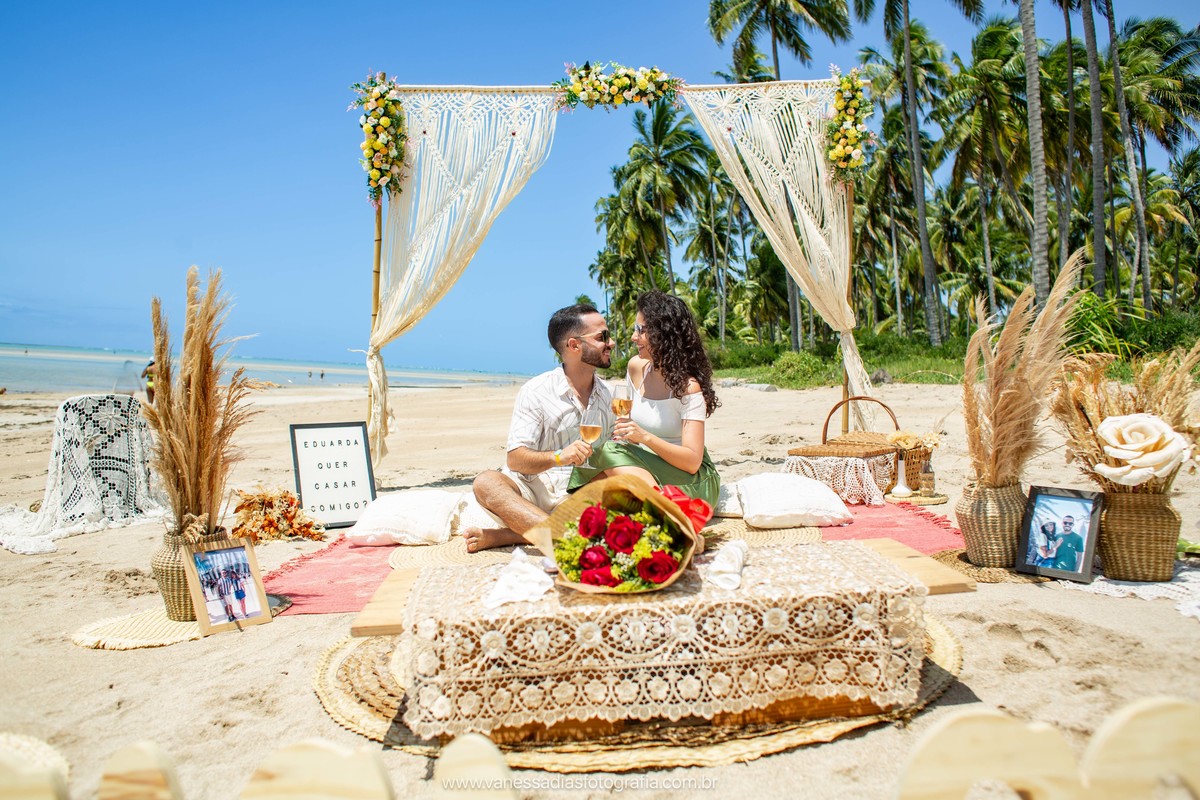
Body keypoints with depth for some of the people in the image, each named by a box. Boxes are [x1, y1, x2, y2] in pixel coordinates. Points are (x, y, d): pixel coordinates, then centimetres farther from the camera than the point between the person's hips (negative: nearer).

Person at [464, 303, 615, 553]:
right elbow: (515, 459, -9)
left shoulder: (606, 395, 12)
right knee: (486, 482, -32)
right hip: (535, 490, -2)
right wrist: (558, 457, -27)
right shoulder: (535, 391, -2)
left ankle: (505, 536, -32)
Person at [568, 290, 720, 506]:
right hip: (644, 466, 6)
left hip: (690, 479, -6)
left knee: (610, 454, -29)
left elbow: (692, 461, -20)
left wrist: (645, 437, -32)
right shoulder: (636, 367, 4)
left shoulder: (689, 386, -16)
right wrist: (626, 431, -2)